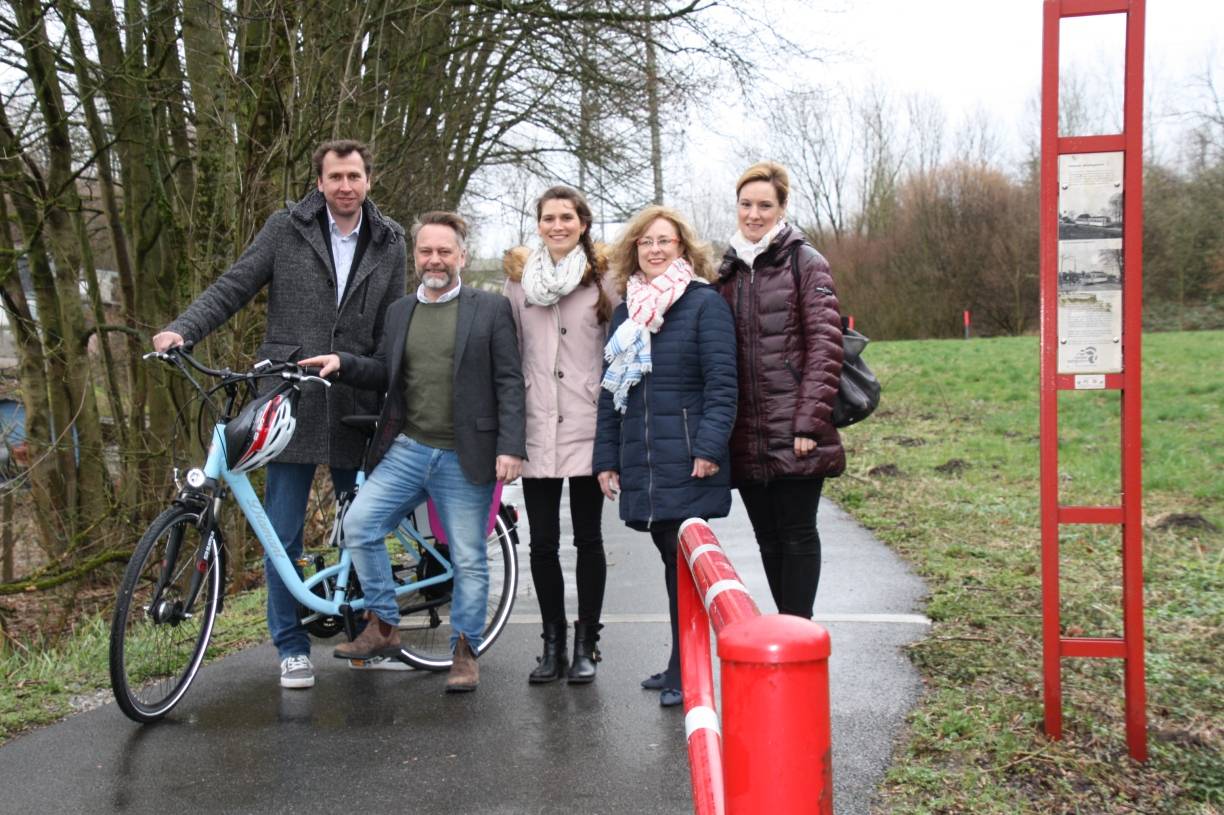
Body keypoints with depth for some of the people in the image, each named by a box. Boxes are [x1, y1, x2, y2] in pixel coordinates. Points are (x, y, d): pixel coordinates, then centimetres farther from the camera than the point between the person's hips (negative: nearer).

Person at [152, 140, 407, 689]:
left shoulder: (390, 243, 6)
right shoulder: (287, 229, 1)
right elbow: (232, 288, 1)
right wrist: (182, 330, -15)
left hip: (354, 410, 1)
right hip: (290, 406, -1)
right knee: (283, 536, 3)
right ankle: (292, 648, 17)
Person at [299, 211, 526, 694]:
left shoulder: (490, 309, -1)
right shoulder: (400, 311, 15)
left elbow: (509, 382, -5)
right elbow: (385, 374, 17)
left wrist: (510, 447, -13)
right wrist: (343, 364, -2)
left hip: (464, 457, -4)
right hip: (406, 449, 4)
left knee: (468, 560, 3)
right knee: (357, 525, -9)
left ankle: (465, 653, 18)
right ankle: (383, 627, 7)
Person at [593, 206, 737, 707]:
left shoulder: (704, 304, -3)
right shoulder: (625, 313, 16)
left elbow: (722, 383, -9)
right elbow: (610, 389, 18)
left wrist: (709, 447, -18)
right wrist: (606, 456, 13)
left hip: (687, 461, -6)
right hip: (640, 463, 6)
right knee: (672, 560, 14)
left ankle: (686, 674, 4)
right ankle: (681, 666, 25)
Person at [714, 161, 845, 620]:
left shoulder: (804, 263, -1)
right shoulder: (728, 270, 15)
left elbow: (825, 346, -8)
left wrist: (809, 422, -15)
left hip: (794, 437, -5)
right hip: (747, 438, 6)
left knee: (797, 533, -1)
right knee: (768, 538, 11)